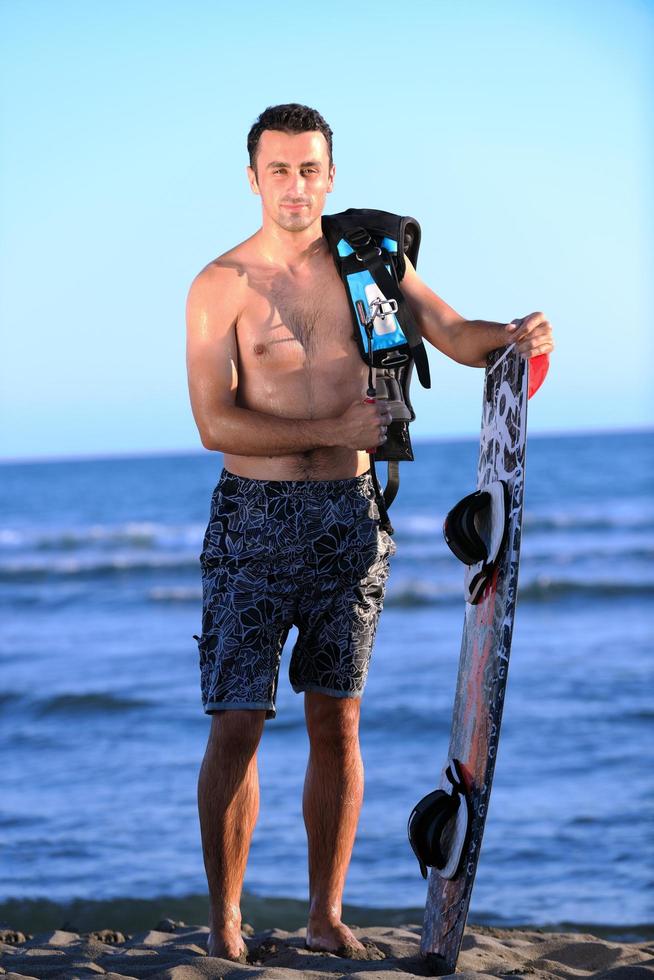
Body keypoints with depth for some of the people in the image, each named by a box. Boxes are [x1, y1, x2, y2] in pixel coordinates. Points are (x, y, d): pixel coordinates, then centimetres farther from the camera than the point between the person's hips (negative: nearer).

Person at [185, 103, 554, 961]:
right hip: (253, 515, -3)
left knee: (337, 721, 6)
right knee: (236, 725, -4)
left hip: (348, 514, 3)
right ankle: (224, 923, 8)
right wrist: (332, 431, -16)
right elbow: (215, 423, -12)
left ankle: (327, 916, 16)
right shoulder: (221, 287, -5)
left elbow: (456, 335, 2)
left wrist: (513, 335, -19)